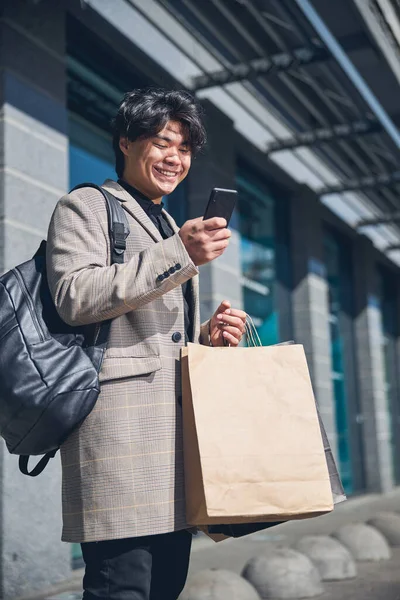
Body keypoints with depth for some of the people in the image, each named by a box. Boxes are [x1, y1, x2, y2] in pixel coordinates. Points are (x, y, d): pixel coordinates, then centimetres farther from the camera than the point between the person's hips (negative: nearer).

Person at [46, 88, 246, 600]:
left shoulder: (173, 230, 30)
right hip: (121, 415, -8)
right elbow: (74, 297, -12)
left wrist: (207, 339, 9)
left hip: (178, 418, 8)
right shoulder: (85, 206, 6)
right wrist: (177, 254, -15)